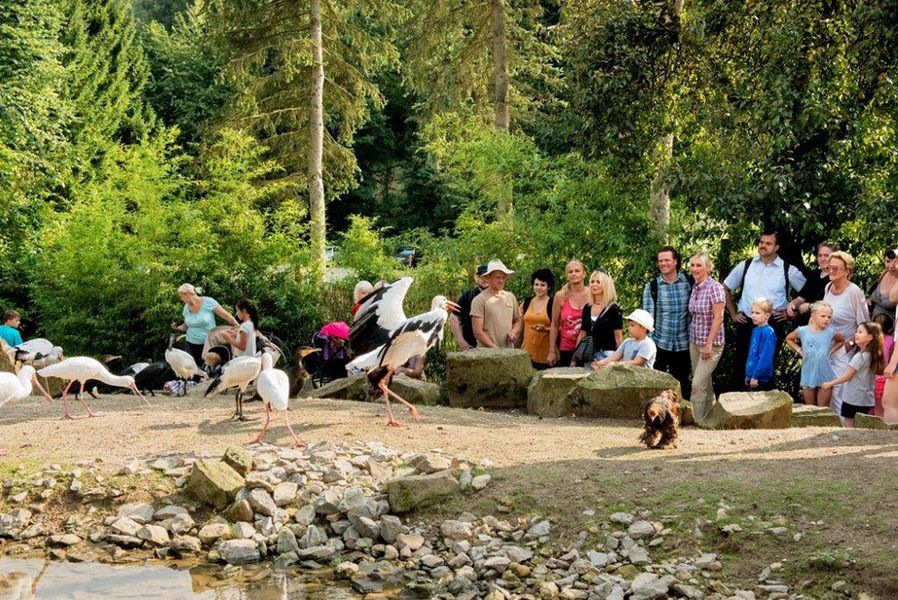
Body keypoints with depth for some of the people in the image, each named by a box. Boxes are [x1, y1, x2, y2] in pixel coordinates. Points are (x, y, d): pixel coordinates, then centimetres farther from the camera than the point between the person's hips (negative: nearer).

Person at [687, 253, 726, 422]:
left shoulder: (714, 287, -13)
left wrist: (709, 344, -18)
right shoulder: (694, 288, 8)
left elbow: (718, 317, -17)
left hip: (711, 343, -7)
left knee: (698, 384, -12)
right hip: (694, 342, 7)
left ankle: (696, 422, -6)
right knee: (705, 383, 13)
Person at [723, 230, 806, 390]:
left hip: (774, 325, -2)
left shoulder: (788, 270, 1)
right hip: (746, 323, 2)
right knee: (740, 365, 4)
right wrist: (733, 314, 10)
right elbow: (726, 288, 15)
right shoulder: (745, 266, 7)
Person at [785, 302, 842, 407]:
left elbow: (841, 341, 12)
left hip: (825, 377, -1)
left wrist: (831, 350, -1)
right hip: (808, 377, 1)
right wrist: (798, 350, 0)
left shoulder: (831, 332, -9)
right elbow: (788, 339, 11)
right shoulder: (802, 331, -8)